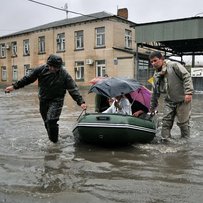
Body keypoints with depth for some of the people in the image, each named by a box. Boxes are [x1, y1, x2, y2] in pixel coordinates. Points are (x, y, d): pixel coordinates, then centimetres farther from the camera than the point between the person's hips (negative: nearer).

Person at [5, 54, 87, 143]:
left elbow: (73, 89, -15)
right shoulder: (41, 69, -8)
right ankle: (51, 137, 34)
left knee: (51, 120, -20)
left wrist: (81, 102, -24)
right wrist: (14, 86, 3)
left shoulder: (64, 74, -14)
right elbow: (28, 79, 3)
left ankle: (54, 141, -1)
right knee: (46, 122, 13)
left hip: (56, 100, -4)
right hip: (43, 100, 4)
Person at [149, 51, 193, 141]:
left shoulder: (173, 65, -12)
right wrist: (152, 107, 19)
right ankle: (165, 140, 17)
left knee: (183, 122, 4)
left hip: (182, 100, -6)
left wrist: (188, 92, -24)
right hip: (169, 102, 6)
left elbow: (187, 77, -16)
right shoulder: (156, 75, 9)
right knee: (166, 122, 4)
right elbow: (155, 93, 17)